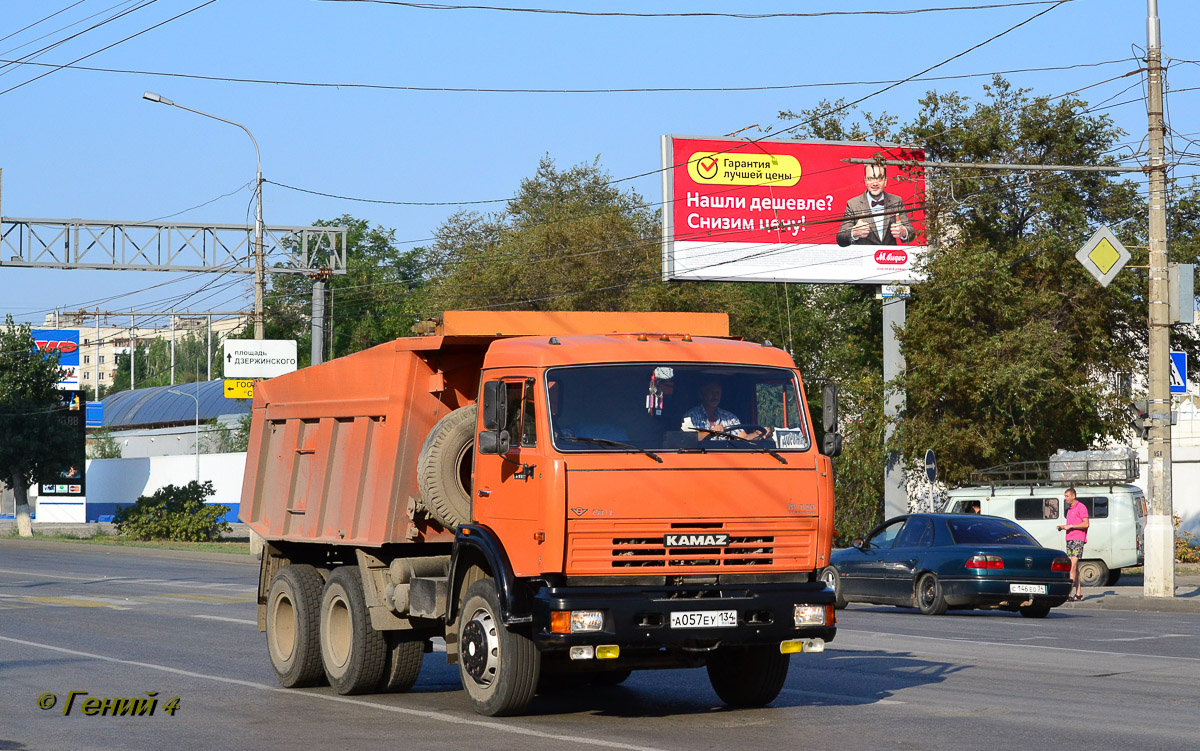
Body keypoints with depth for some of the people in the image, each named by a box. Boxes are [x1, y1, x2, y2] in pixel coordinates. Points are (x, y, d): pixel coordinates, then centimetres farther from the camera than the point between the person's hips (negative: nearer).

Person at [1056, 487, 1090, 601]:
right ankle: (1079, 593, 7)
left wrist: (1070, 526, -15)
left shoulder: (1081, 507, -6)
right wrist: (1063, 527, 11)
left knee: (1073, 565, -15)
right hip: (1069, 539, 9)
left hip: (1078, 539, -9)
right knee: (1074, 566, 6)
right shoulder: (1069, 509, 21)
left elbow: (1086, 524, -13)